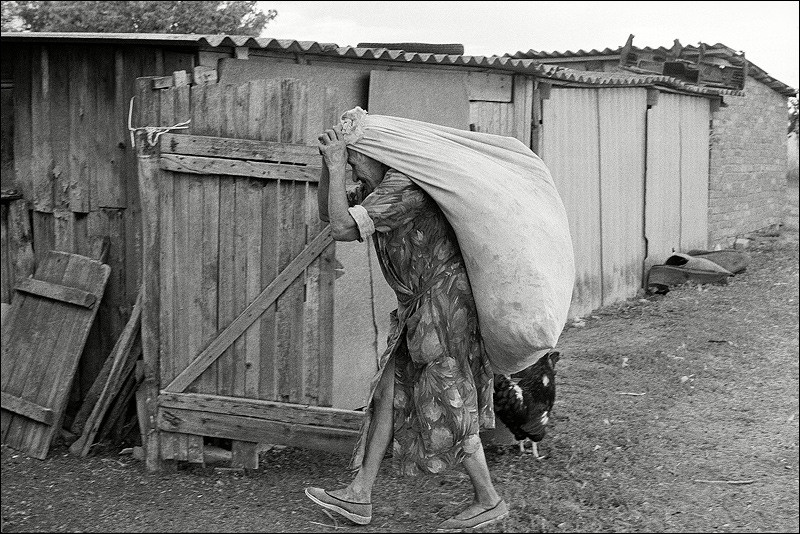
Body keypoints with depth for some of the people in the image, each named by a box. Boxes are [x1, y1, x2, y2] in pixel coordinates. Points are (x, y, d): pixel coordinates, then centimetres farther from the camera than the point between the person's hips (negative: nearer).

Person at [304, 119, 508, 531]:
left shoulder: (402, 184, -20)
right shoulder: (382, 188, 12)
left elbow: (343, 229, -26)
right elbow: (328, 213, 17)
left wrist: (337, 165, -19)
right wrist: (329, 164, 2)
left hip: (446, 304, -10)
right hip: (419, 309, 10)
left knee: (447, 409, -2)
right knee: (389, 392, 9)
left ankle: (489, 500, 13)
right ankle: (359, 496, 14)